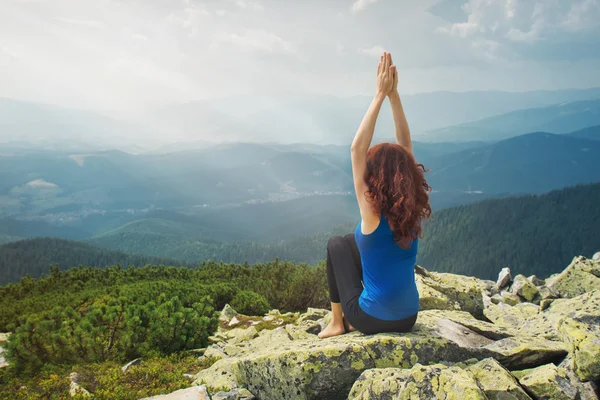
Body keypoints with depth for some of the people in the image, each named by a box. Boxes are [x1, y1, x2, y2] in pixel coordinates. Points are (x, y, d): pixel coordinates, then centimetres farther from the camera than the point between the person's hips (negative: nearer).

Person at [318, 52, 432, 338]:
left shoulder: (373, 213, -19)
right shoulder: (414, 210, -5)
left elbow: (357, 149, -18)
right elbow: (405, 145, 0)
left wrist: (381, 95, -17)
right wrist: (393, 95, -3)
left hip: (373, 319, -5)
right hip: (407, 319, 5)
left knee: (338, 244, 17)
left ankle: (338, 322, 22)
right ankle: (349, 320, 29)